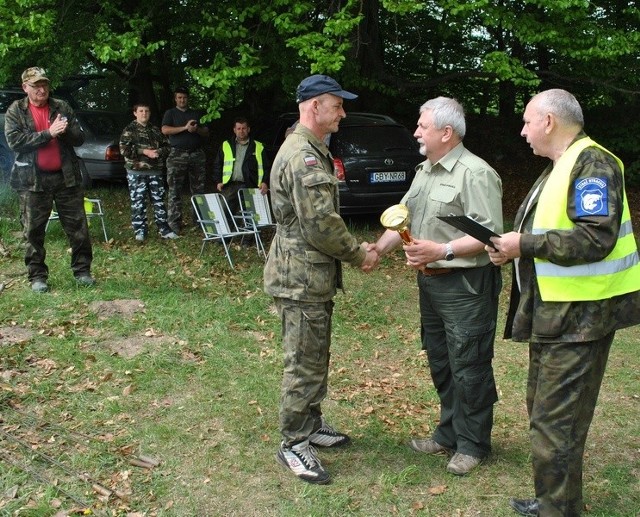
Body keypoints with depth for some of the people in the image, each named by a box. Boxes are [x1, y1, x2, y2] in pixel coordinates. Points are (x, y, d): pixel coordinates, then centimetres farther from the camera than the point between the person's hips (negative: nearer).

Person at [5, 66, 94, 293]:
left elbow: (79, 138, 6)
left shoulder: (62, 107, 8)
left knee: (78, 227, 3)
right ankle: (37, 276, 14)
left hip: (66, 177, 2)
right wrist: (48, 133, -17)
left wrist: (65, 131, -16)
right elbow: (14, 141, -11)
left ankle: (82, 271, 15)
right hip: (33, 180, -1)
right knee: (33, 231, 4)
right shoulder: (15, 111, 3)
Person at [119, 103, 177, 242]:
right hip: (136, 171, -4)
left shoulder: (155, 130, 14)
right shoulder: (129, 130, 1)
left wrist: (159, 151, -7)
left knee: (159, 200, 5)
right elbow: (124, 149, -10)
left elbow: (166, 146, 16)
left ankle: (164, 229, 11)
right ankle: (140, 231, 5)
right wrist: (144, 151, -16)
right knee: (138, 202, -2)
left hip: (155, 171, 4)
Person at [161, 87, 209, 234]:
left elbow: (206, 133, 14)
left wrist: (197, 129, -8)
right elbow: (165, 130, -6)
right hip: (177, 154, -3)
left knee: (198, 189, 3)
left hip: (197, 154, 3)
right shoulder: (170, 113, 10)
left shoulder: (196, 114, 19)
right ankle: (174, 222, -5)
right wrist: (185, 127, -14)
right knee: (175, 191, -7)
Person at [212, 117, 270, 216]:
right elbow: (217, 166, 15)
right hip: (229, 185, 1)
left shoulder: (258, 147, 11)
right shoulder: (226, 145, 15)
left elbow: (266, 168, 7)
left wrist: (265, 182, -7)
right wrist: (218, 182, 3)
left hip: (249, 187, -1)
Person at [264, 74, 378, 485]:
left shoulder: (312, 151, 15)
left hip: (313, 277, 11)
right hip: (302, 279, -11)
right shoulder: (304, 157, -20)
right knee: (305, 365, 0)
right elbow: (321, 226, -24)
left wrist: (354, 248, 10)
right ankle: (293, 444, 12)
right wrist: (359, 255, -11)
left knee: (315, 358, 20)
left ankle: (312, 424, 34)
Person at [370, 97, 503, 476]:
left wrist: (443, 250, -28)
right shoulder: (425, 171, 13)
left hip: (466, 287, -9)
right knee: (440, 363, 18)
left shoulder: (475, 173, -16)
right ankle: (449, 434, 32)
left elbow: (490, 234, -21)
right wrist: (378, 249, 3)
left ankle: (473, 444, 17)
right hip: (430, 283, 9)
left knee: (468, 368, 2)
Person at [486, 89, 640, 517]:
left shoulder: (593, 163, -15)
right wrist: (513, 249, 5)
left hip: (580, 315, -11)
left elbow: (596, 238, -26)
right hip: (553, 310, 11)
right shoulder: (560, 167, 17)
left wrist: (526, 244, -21)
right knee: (544, 408, 19)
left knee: (555, 421, -6)